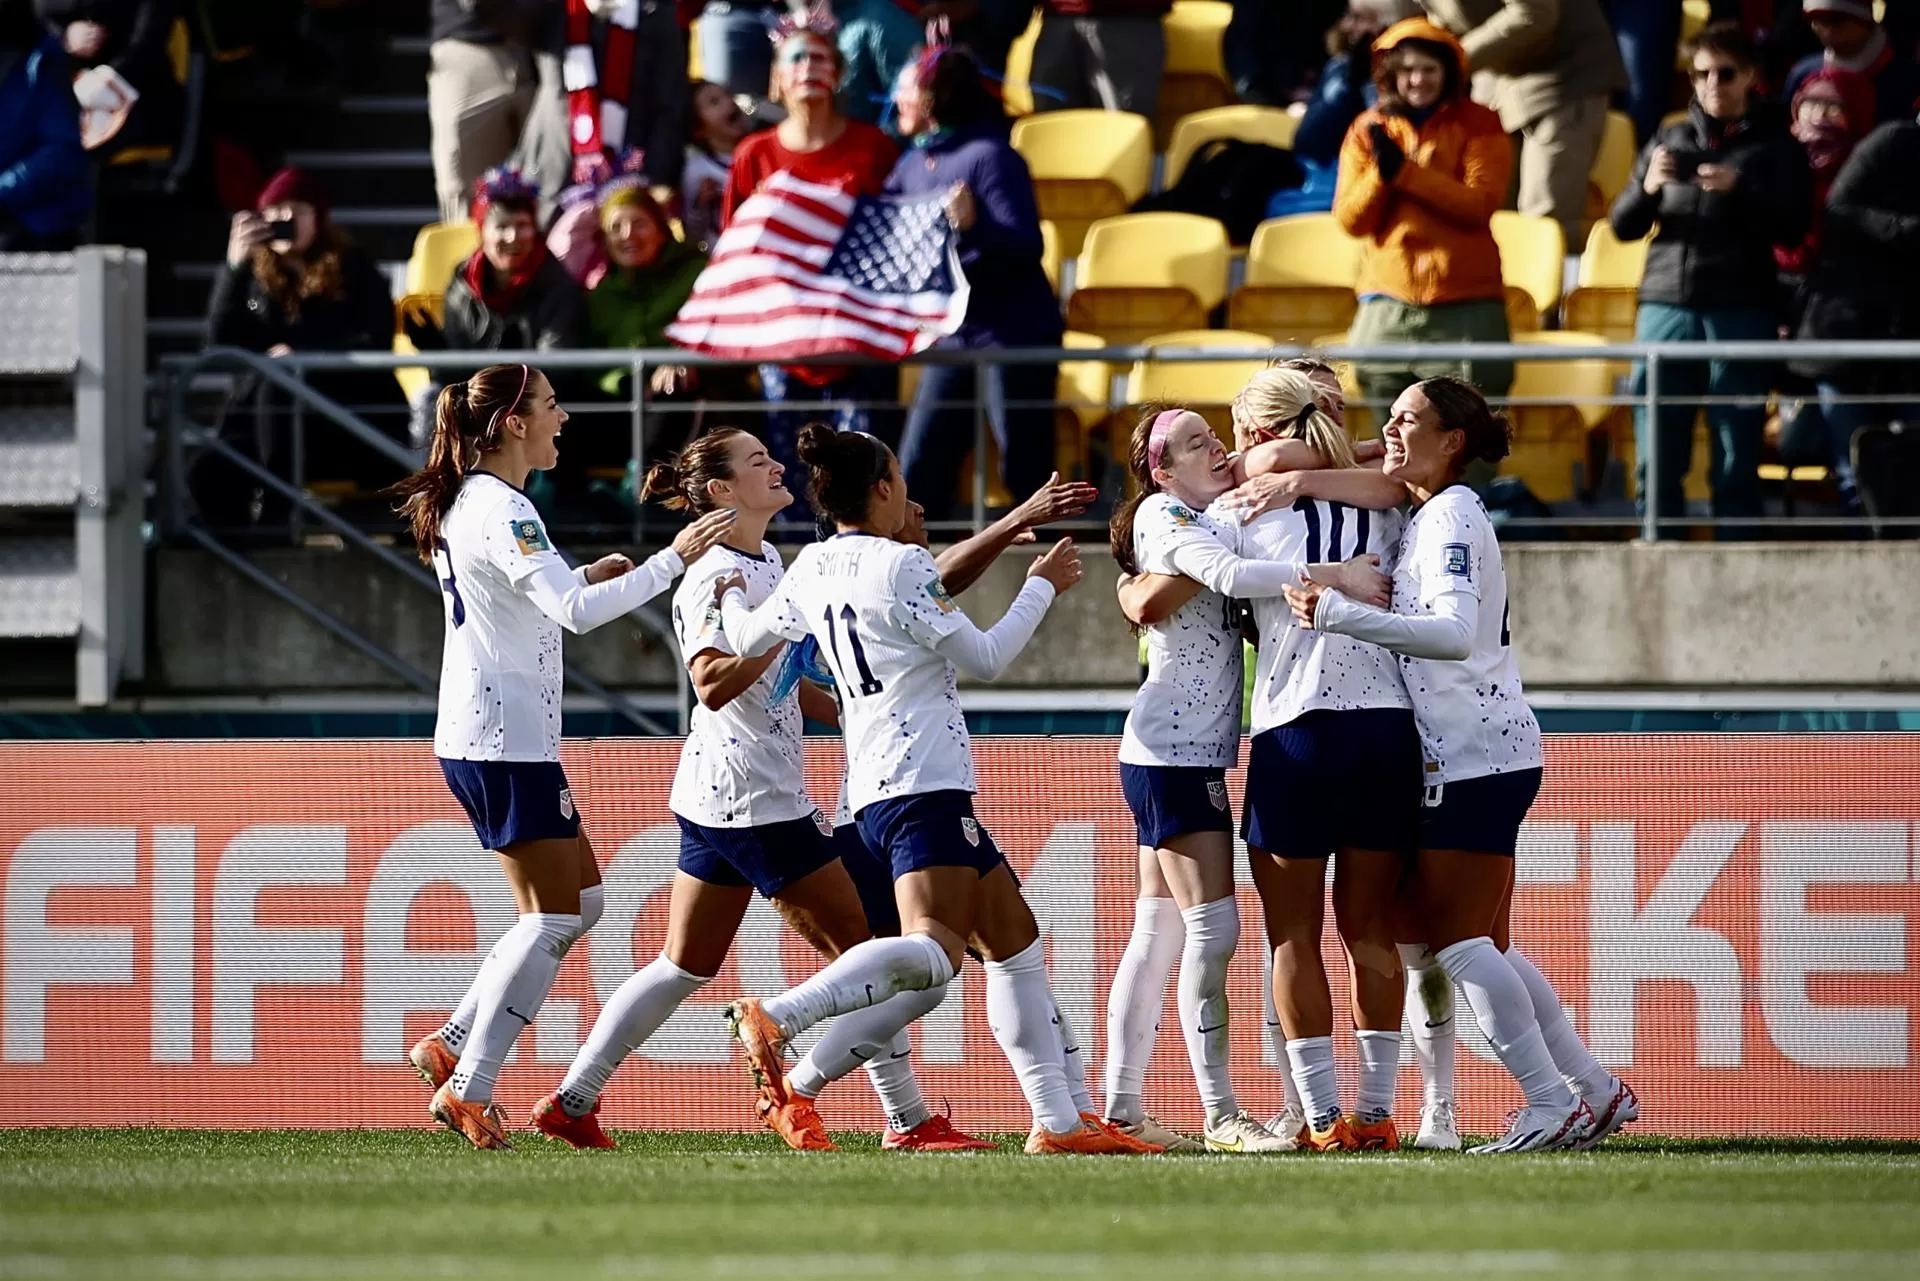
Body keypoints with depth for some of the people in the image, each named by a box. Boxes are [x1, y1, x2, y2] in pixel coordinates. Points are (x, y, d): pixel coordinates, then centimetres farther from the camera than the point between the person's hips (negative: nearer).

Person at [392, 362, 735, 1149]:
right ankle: (467, 1089, -7)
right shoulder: (502, 510, -16)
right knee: (552, 916, -6)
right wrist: (674, 560, -27)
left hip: (477, 738, 10)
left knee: (581, 901, 14)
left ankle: (452, 1048, 12)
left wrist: (584, 577, 14)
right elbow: (575, 612, -28)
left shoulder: (470, 503, 16)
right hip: (506, 742, -10)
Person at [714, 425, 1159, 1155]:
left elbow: (747, 639, 23)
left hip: (874, 788, 9)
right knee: (934, 949, -25)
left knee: (1015, 942, 14)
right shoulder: (901, 565, -9)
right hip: (924, 784, -9)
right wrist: (1042, 587, 7)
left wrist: (729, 594, 44)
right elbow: (985, 658, -6)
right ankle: (777, 1019, -41)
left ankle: (1058, 1121, 11)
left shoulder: (813, 569, 12)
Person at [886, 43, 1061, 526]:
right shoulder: (913, 164, 8)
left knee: (1025, 474, -6)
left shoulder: (989, 156, -14)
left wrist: (975, 223, -39)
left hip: (1014, 335, -8)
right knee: (918, 475, 6)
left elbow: (1026, 247, -22)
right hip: (952, 336, 8)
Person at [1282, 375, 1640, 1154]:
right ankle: (1594, 1091, 16)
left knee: (1457, 941, -10)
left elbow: (1454, 632, -29)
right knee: (1485, 947, 13)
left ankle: (1552, 1105, -10)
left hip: (1476, 755, -10)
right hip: (1477, 758, 10)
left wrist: (1337, 614, -38)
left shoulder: (1452, 518, -14)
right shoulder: (1424, 516, 16)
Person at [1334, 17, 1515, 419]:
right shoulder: (1368, 130, 8)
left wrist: (1405, 171, -17)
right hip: (1389, 303, 3)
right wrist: (1380, 173, -15)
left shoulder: (1479, 124, 1)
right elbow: (1350, 219, 3)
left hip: (1465, 304, -3)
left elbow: (1479, 204, -12)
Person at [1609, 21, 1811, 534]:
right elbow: (1623, 225, 14)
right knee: (1657, 457, 0)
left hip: (1739, 313, -3)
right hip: (1665, 305, 3)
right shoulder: (1670, 142, 16)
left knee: (1737, 459, -3)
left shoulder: (1774, 147, 8)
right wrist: (1647, 188, -7)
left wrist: (1739, 190, -17)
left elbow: (1791, 228, -2)